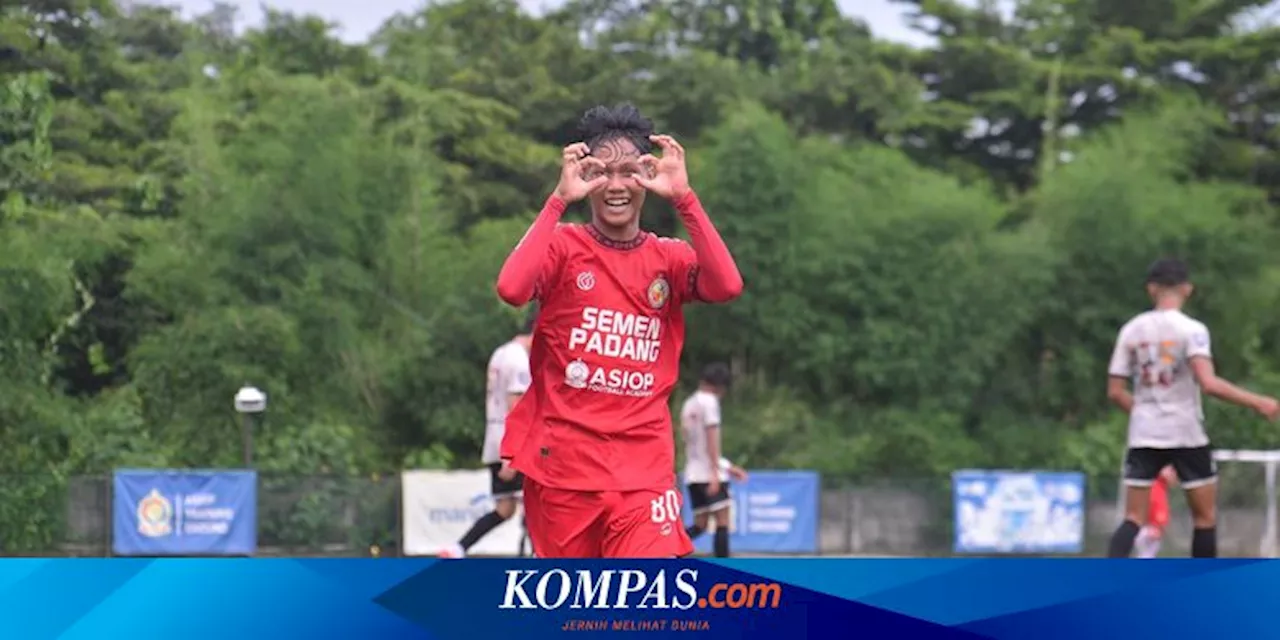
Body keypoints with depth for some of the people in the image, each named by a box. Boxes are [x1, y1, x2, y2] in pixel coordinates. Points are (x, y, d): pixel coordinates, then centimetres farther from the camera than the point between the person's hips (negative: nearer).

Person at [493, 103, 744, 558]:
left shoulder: (669, 259, 6)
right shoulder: (563, 247, 0)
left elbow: (726, 287, -15)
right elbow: (511, 289, -21)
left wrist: (682, 197, -16)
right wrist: (560, 198, -19)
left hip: (643, 470, 1)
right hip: (561, 465, -1)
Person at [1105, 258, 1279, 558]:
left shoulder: (1131, 330, 4)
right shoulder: (1191, 329, -9)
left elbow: (1115, 392, 6)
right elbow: (1208, 383, -22)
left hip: (1144, 435, 3)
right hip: (1187, 435, -3)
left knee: (1134, 519, 2)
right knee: (1205, 517, 11)